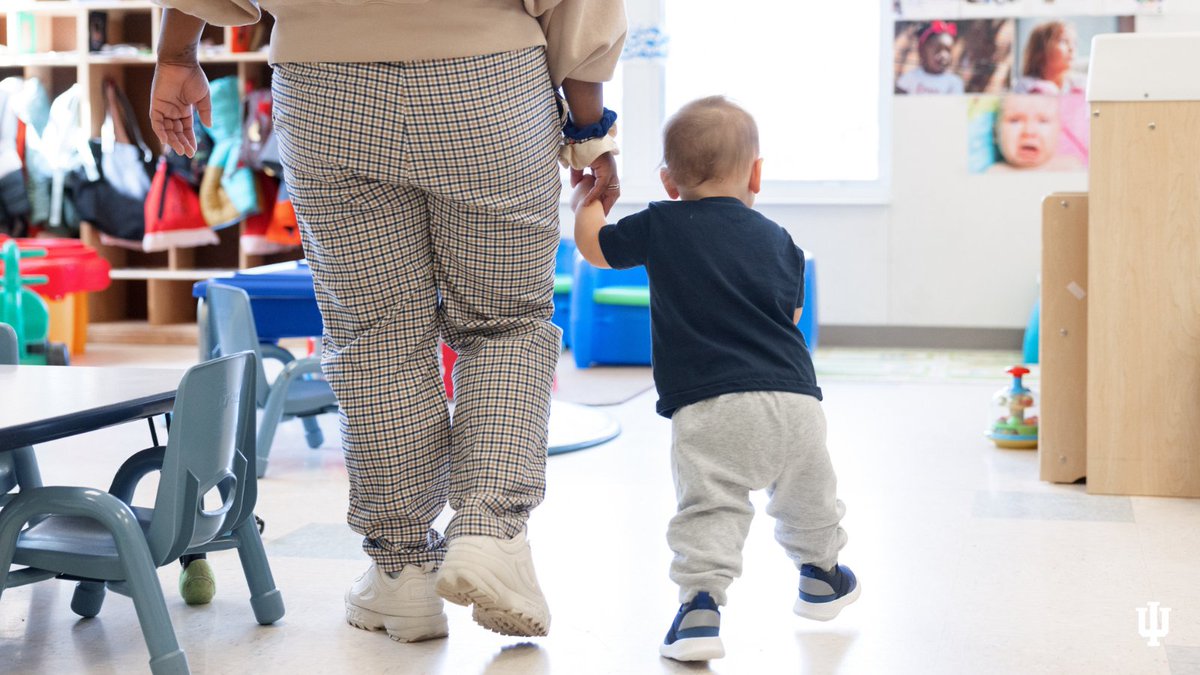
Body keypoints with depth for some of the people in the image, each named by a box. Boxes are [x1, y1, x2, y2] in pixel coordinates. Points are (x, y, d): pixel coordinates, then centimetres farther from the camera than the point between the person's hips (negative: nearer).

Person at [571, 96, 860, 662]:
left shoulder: (660, 227, 4)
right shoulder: (777, 240, 14)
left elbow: (594, 246, 18)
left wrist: (585, 197, 36)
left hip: (708, 408, -4)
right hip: (793, 400, 4)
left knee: (708, 507, -5)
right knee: (806, 495, 24)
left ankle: (700, 602, -21)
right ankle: (821, 576, 44)